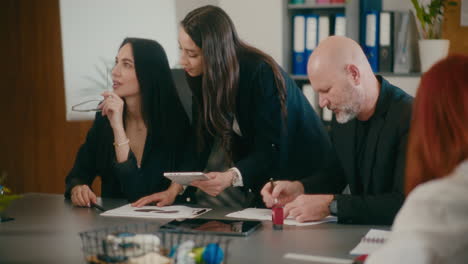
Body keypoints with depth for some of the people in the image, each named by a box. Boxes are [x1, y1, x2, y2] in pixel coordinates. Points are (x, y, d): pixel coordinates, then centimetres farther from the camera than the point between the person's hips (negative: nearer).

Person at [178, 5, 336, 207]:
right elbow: (201, 138, -7)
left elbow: (271, 148, -29)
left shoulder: (260, 74, -27)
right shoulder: (201, 76, -7)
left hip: (303, 174, -6)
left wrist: (232, 177, -45)